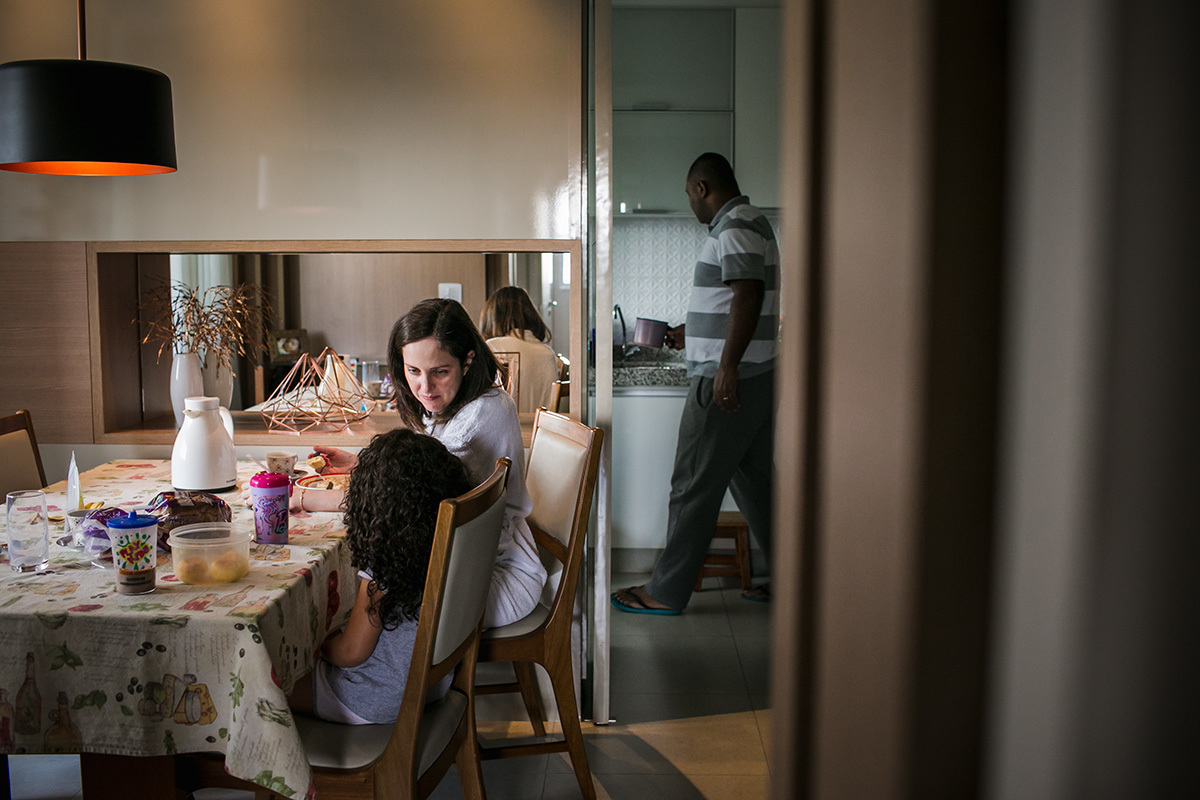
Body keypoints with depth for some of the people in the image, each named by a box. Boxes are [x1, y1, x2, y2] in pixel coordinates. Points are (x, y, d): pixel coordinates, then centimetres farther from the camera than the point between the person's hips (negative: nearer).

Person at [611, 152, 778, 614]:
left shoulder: (733, 225, -12)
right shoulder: (749, 223, 20)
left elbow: (748, 294, -25)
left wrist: (727, 365, -29)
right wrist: (690, 333, 36)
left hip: (726, 380, -10)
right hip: (757, 377, 10)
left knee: (694, 486, -3)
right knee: (754, 479, 15)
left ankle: (666, 593, 5)